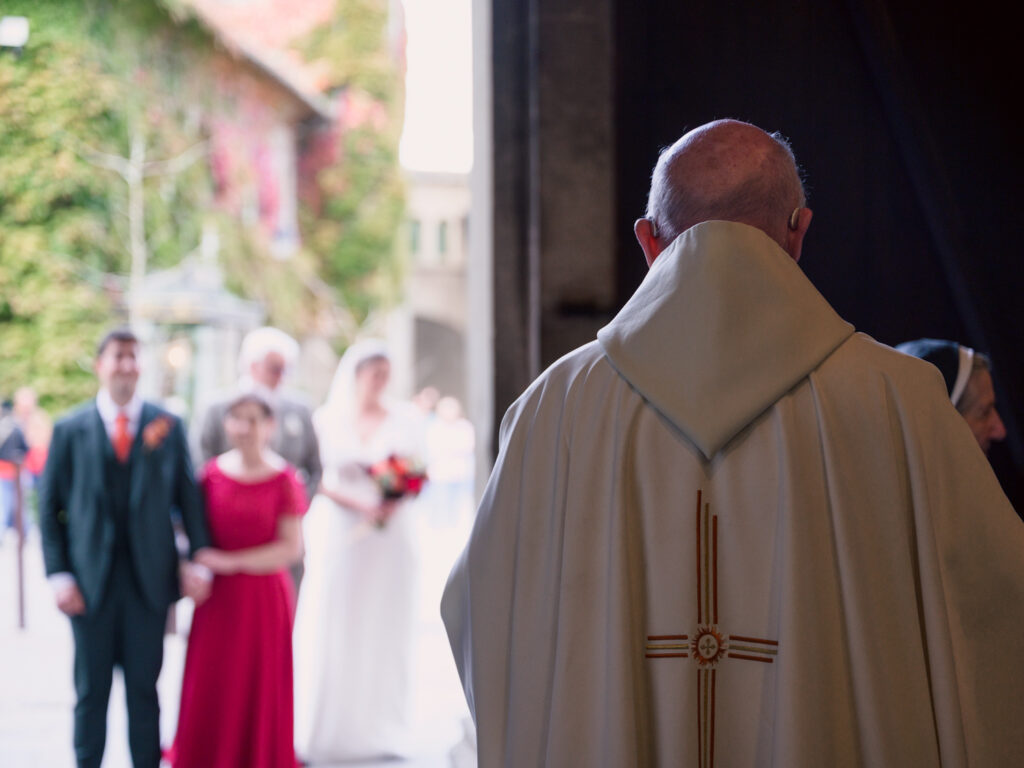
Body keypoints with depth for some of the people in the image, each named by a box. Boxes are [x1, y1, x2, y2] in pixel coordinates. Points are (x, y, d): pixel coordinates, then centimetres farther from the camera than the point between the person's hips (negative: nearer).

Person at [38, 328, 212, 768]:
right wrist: (58, 575, -6)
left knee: (144, 690, 6)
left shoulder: (167, 426, 5)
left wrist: (198, 559, -6)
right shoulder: (70, 430, 3)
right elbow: (50, 508, 3)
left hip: (149, 581, 1)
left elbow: (188, 496, 5)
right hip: (91, 582, 0)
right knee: (91, 692, 7)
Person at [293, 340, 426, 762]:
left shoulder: (405, 418, 9)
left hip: (392, 536, 1)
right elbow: (318, 478, 0)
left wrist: (397, 499, -14)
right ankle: (326, 730, 1)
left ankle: (382, 730, 6)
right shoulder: (328, 419, 4)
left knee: (386, 629, 1)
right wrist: (361, 504, -14)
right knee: (331, 629, -4)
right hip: (339, 535, -1)